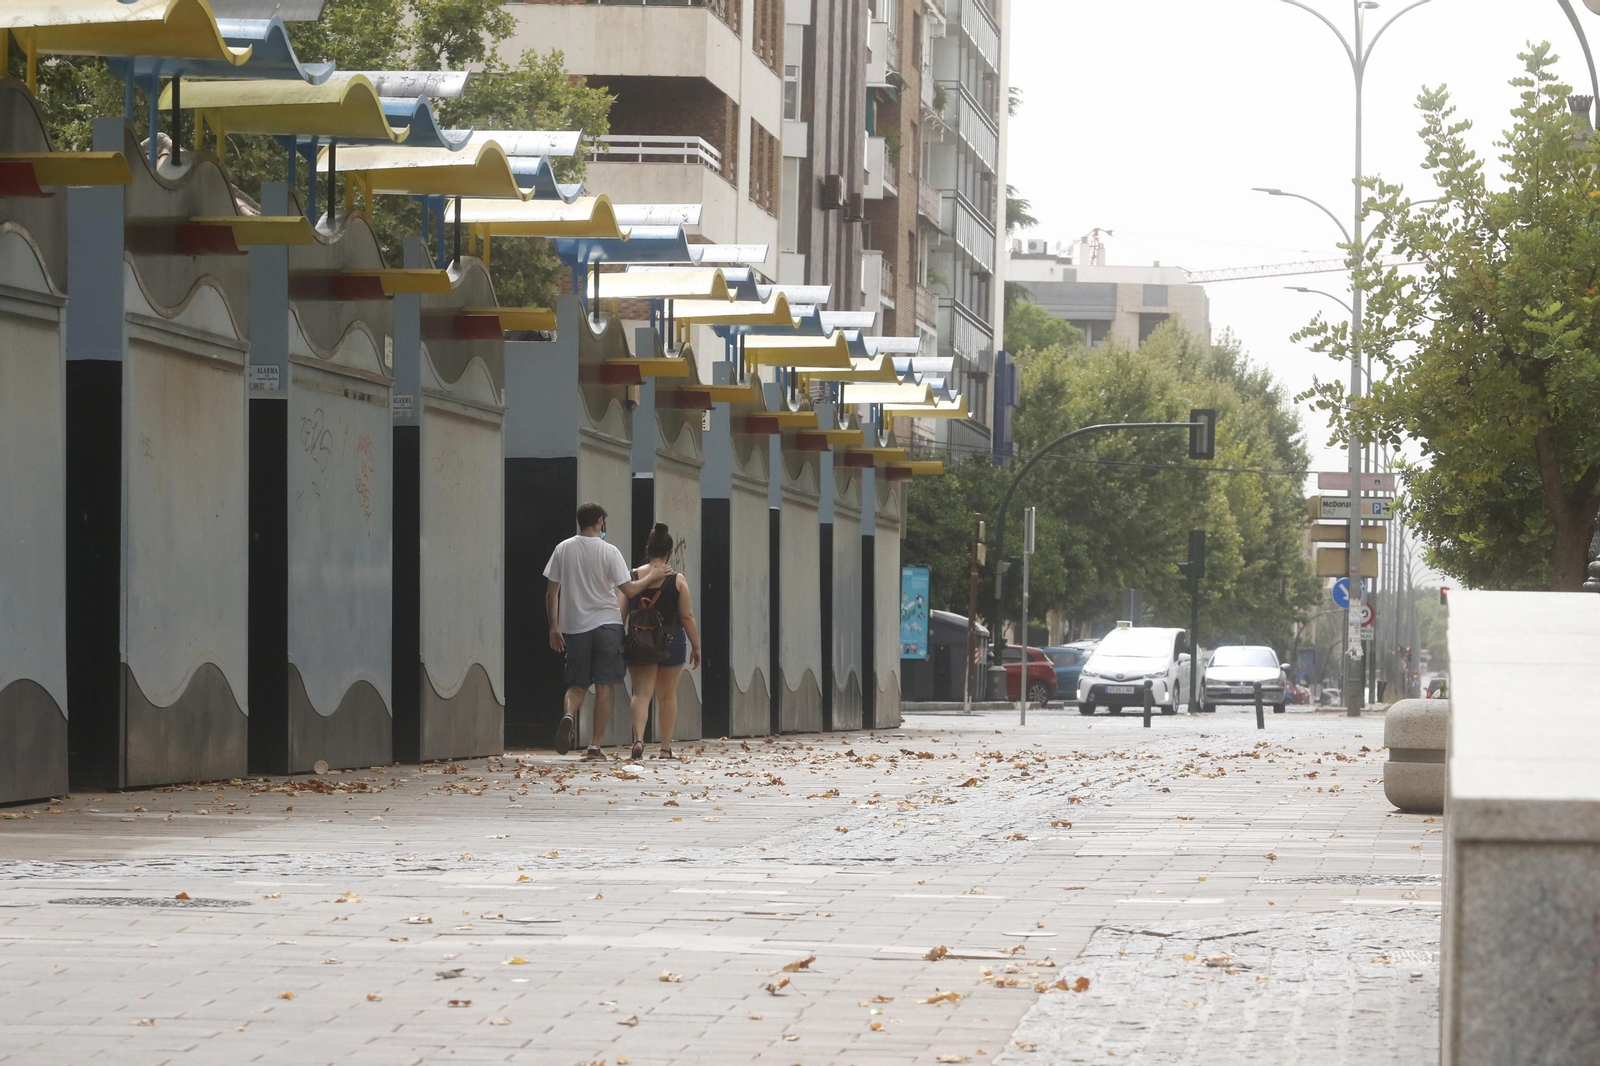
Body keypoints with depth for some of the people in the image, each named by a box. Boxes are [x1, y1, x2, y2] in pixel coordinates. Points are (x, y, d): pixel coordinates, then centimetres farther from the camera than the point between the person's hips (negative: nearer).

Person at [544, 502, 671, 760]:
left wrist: (553, 626, 10)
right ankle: (594, 745, 1)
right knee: (603, 687, 4)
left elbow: (551, 592, 2)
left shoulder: (563, 549, 1)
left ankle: (569, 715, -21)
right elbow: (628, 589, -5)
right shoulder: (609, 552, -7)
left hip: (574, 627, 2)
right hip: (606, 623, -2)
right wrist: (652, 576, 11)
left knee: (577, 685, 12)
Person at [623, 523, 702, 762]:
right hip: (672, 641, 0)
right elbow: (687, 617, -6)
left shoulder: (632, 577, -2)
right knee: (668, 695, 13)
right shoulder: (677, 580, -6)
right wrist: (696, 647, 3)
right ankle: (666, 748, 18)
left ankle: (638, 739, -23)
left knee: (641, 693, 0)